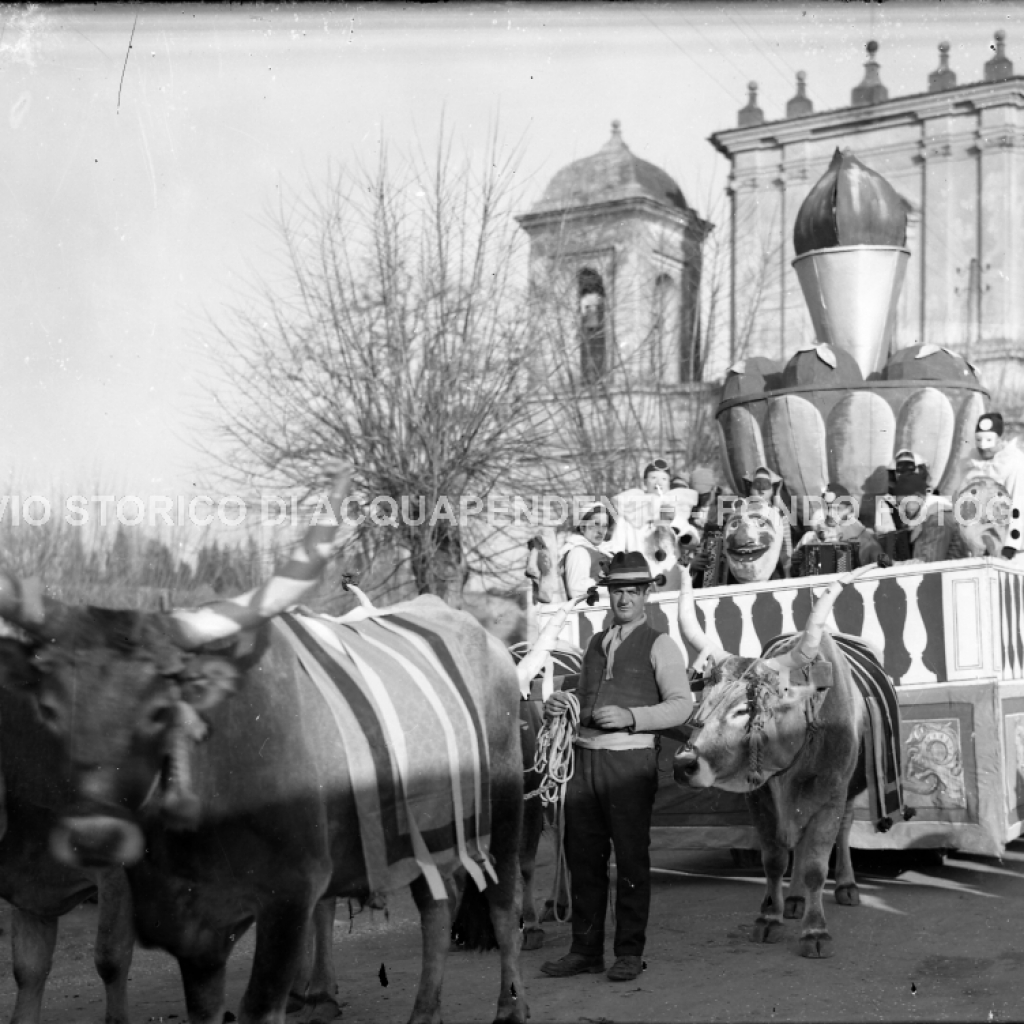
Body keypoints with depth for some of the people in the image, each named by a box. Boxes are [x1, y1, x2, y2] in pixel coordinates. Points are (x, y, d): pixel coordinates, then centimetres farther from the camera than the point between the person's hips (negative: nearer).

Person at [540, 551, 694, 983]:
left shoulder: (659, 645, 1)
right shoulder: (595, 644, 19)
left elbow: (681, 704, -8)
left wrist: (630, 716, -20)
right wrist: (558, 705, 5)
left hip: (631, 758, -6)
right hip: (585, 756, 6)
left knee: (630, 857, 0)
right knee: (583, 854, 7)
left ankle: (629, 952, 8)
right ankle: (585, 950, 16)